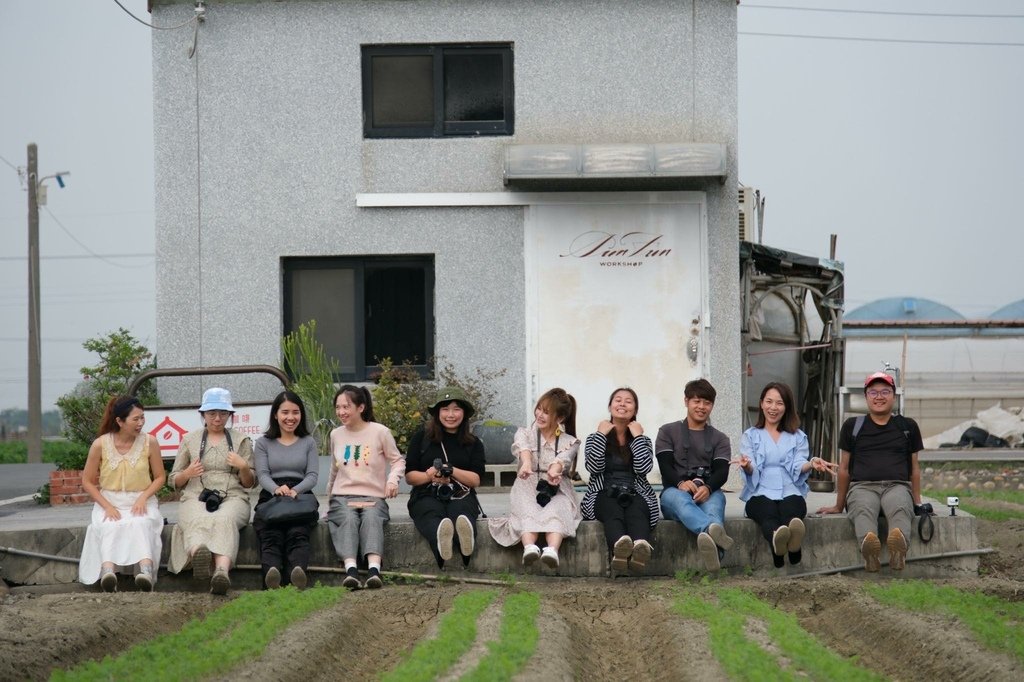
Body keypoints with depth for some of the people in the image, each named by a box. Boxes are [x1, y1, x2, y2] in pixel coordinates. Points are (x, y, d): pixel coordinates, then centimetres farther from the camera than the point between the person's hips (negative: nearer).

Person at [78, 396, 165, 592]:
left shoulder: (149, 442, 0)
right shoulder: (100, 445, -3)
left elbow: (160, 477, 7)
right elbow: (87, 481, 4)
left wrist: (143, 497, -11)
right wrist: (107, 506, -10)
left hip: (141, 502, 0)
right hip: (109, 503, 0)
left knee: (140, 524, -34)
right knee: (110, 527, -34)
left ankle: (145, 570, -60)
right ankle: (108, 570, -59)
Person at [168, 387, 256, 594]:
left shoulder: (241, 440, 20)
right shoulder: (190, 439, 21)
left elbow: (249, 483, 19)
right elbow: (175, 481, 22)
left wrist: (244, 467, -3)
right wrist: (187, 474, -1)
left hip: (232, 498, -1)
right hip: (195, 497, 1)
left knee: (224, 520, -39)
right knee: (197, 522, -38)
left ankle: (222, 570, -66)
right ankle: (198, 552, -73)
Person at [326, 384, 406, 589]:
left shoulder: (380, 432, 1)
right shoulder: (336, 435, 14)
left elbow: (398, 460, 7)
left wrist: (393, 478, -13)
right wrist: (330, 495, 31)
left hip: (373, 498, -2)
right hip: (342, 498, 2)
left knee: (372, 518, -38)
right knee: (348, 519, -34)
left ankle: (374, 569, -59)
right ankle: (350, 569, -55)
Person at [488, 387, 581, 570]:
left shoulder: (570, 442, 11)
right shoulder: (524, 434, 12)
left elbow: (562, 459, -15)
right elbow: (523, 448, -15)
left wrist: (554, 471, -42)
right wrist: (526, 463, -41)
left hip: (557, 492, -1)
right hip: (528, 489, 1)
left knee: (555, 511, -36)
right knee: (529, 512, -34)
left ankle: (552, 550, -64)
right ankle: (529, 548, -64)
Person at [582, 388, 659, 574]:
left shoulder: (642, 440, 21)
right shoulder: (595, 438, 20)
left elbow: (644, 468, 0)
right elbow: (594, 467, -1)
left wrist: (637, 437, 4)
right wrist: (601, 435, 2)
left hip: (635, 494, 1)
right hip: (605, 494, -1)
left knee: (636, 513, -37)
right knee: (614, 513, -38)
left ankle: (641, 546, -73)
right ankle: (621, 545, -74)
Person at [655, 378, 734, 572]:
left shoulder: (719, 439, 23)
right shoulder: (668, 432, 20)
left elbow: (722, 472, 4)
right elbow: (665, 466, 3)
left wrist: (707, 487, -21)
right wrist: (681, 483, -22)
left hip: (707, 493, 1)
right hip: (674, 491, -1)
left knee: (716, 499, -38)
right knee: (681, 498, -40)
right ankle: (715, 531, -75)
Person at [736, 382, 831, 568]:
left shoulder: (798, 437, 25)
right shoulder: (750, 436, 22)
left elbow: (798, 467, 8)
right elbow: (751, 472, 7)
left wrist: (811, 464, -16)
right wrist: (747, 466, -18)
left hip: (790, 492, 1)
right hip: (760, 494, -1)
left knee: (790, 508, -38)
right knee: (768, 511, -39)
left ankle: (794, 546, -74)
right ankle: (777, 544, -75)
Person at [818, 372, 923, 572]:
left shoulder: (907, 427, 21)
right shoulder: (852, 426, 20)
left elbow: (914, 468, 25)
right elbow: (844, 468, 23)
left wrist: (918, 503, 18)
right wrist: (838, 506, 23)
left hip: (897, 486, 0)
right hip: (862, 486, 0)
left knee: (900, 508, -40)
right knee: (863, 510, -40)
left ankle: (898, 548, -72)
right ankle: (869, 548, -72)